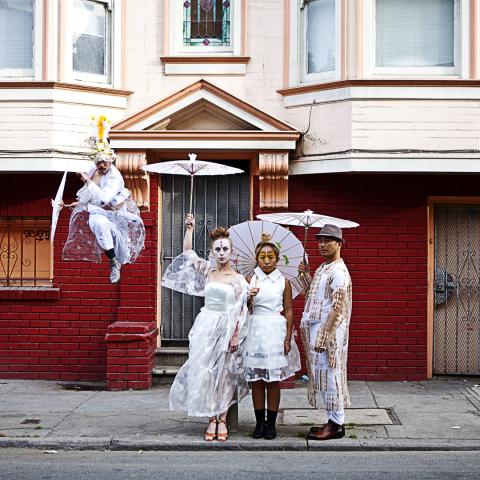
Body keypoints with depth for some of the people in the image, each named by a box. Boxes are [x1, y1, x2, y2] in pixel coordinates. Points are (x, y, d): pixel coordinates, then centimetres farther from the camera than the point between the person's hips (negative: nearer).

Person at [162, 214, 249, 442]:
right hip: (206, 326, 3)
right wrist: (190, 228, 7)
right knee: (205, 371, 1)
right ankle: (212, 420, 10)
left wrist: (235, 336, -12)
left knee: (224, 373, 2)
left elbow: (239, 311, -5)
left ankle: (222, 420, 11)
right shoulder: (206, 271, 8)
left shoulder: (237, 279, -3)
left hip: (226, 328, -3)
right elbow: (187, 252, 16)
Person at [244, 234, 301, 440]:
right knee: (256, 379, 4)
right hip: (256, 329, 1)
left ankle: (271, 423, 11)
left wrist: (288, 338, -4)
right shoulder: (251, 280, 4)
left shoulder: (283, 282, 2)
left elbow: (289, 312, 3)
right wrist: (248, 297, -15)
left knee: (274, 380, 2)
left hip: (276, 330, -1)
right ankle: (259, 422, 13)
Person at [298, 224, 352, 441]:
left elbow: (337, 308, -18)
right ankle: (335, 420, 20)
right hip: (317, 329, 9)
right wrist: (305, 275, 12)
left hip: (329, 332, -9)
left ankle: (336, 425, 4)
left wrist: (323, 337, -21)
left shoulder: (338, 272, -13)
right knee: (324, 376, 12)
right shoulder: (322, 269, 16)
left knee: (330, 375, -4)